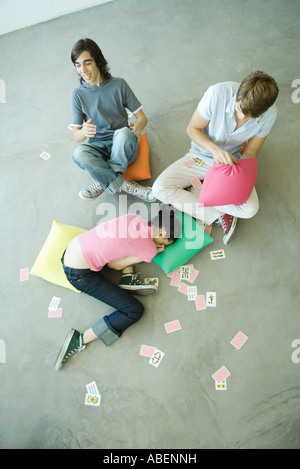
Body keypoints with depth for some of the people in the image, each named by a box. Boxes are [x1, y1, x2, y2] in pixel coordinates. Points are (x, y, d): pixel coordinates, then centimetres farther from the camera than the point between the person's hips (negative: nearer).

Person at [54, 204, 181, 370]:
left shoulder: (134, 217, 2)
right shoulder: (149, 249, -15)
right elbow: (114, 265, -8)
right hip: (80, 275, -8)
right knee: (135, 311, -3)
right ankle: (80, 340, 0)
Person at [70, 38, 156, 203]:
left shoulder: (118, 85, 1)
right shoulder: (78, 94, 4)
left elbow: (142, 117, 2)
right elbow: (76, 136, 3)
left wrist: (137, 126, -23)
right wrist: (84, 132, -23)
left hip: (123, 147, -1)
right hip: (99, 147, 2)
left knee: (123, 133, -36)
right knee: (79, 153, -33)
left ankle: (105, 182, -21)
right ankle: (128, 187, -27)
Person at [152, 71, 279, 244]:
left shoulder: (270, 114, -18)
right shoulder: (218, 93, -27)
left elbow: (251, 152, -5)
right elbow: (193, 129, -15)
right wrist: (215, 149, -33)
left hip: (230, 160, 0)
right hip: (201, 156, 0)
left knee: (250, 209, -25)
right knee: (160, 189, -23)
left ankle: (192, 191, -9)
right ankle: (220, 215, -14)